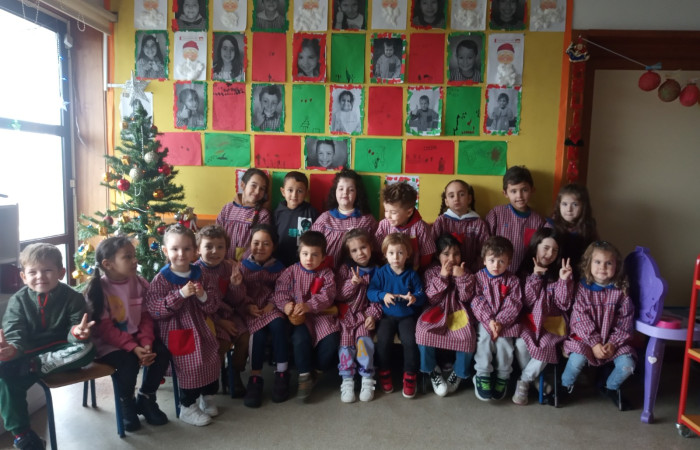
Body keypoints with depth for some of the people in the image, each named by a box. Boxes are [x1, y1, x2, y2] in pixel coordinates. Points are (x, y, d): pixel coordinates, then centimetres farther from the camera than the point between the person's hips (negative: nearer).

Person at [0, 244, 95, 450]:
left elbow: (75, 331, -11)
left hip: (60, 351, -1)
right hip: (28, 353, 1)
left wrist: (77, 332, -39)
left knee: (86, 348, -29)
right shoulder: (18, 301, -2)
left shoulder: (72, 297, -5)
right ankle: (21, 432, -11)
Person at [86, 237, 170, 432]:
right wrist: (133, 348, -26)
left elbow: (146, 317, 2)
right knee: (129, 361, -30)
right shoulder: (98, 289, -15)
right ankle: (126, 403, 2)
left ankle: (146, 398, 7)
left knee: (162, 352, -17)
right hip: (108, 343, -5)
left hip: (136, 337, 5)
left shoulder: (140, 283, -1)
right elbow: (105, 328, -17)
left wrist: (146, 343, -16)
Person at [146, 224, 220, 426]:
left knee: (212, 359, 3)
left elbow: (213, 306, 5)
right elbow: (154, 310, -19)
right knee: (191, 364, -16)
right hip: (175, 331, -5)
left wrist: (203, 296, -18)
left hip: (199, 328, 5)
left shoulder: (199, 275, 3)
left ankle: (207, 396, 30)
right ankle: (187, 408, 6)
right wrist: (180, 294, -28)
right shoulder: (161, 279, -11)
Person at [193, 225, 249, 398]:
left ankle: (235, 375, 8)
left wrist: (235, 285, -16)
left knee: (244, 336, -15)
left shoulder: (230, 267, 0)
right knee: (223, 341, -23)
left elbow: (232, 301, 4)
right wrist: (219, 321, -16)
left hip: (228, 313, 4)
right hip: (206, 317, -4)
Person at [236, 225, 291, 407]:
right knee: (258, 333, -30)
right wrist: (248, 305, -16)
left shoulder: (278, 267, 7)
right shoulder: (243, 266, 5)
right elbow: (239, 291, 0)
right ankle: (255, 378, -18)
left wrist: (273, 304, -14)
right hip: (251, 309, -1)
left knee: (278, 325, -31)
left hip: (271, 308, 1)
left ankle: (282, 373, -19)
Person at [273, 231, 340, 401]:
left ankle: (315, 370, 9)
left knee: (331, 341, -20)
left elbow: (327, 296, -9)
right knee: (301, 338, -29)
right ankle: (304, 375, -7)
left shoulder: (326, 274, 4)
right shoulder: (291, 271, 6)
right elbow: (280, 291, -1)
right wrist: (285, 305, -24)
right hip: (298, 317, -1)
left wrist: (308, 306, -26)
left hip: (321, 315, 1)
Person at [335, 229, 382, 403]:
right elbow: (338, 295, -2)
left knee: (363, 339, -22)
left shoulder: (376, 271, 5)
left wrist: (373, 315, -11)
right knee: (346, 341, -18)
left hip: (365, 314, 0)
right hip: (346, 313, 0)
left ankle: (367, 379, -11)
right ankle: (347, 380, -10)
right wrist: (353, 283, -16)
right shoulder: (345, 269, 3)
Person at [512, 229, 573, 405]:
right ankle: (535, 379, 0)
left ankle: (524, 381, -5)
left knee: (545, 347, -28)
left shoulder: (560, 272, 2)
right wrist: (535, 277, -12)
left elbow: (564, 305, -4)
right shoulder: (526, 271, 3)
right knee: (521, 344, -27)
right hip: (529, 319, 1)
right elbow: (526, 302, -4)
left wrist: (564, 280, -16)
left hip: (552, 321, 0)